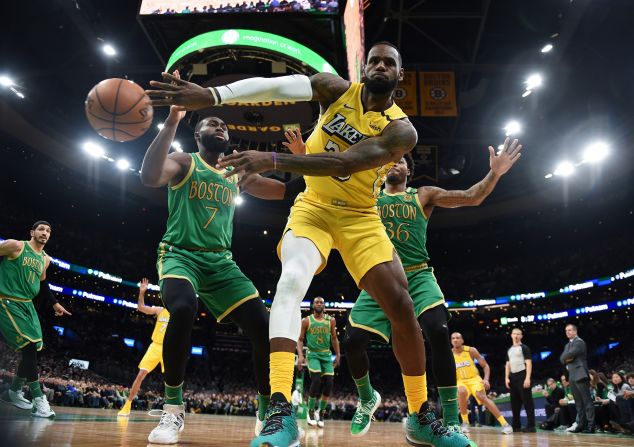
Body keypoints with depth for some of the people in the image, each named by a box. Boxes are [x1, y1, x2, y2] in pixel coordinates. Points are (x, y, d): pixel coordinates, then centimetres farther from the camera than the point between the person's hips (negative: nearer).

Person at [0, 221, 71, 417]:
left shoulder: (45, 259, 13)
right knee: (30, 347, -17)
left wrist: (54, 303, 21)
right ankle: (39, 400, -13)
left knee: (31, 350, 8)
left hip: (27, 305, 8)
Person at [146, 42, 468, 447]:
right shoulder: (337, 88, -6)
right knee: (292, 279, -30)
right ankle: (281, 412, -33)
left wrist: (274, 161, -41)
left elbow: (343, 162, -31)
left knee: (403, 308, -8)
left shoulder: (401, 130, -14)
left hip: (360, 217, 1)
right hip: (314, 207, 0)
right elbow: (275, 86, -23)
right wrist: (211, 95, -38)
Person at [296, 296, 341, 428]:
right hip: (313, 354, -3)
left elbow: (334, 338, 13)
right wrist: (300, 355, -12)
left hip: (327, 355, 3)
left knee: (328, 384, -5)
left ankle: (321, 412, 14)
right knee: (316, 380, -21)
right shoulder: (306, 321, -2)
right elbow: (300, 339, 1)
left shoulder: (331, 321, 4)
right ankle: (311, 412, -3)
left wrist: (338, 355, 9)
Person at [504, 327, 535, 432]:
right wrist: (507, 378, 7)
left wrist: (527, 378, -19)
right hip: (512, 377, 7)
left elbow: (529, 363, -9)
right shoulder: (509, 350, 18)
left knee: (527, 401, -8)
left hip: (522, 376, -7)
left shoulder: (524, 348, -1)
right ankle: (516, 425, 15)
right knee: (514, 402, 9)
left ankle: (531, 426, -6)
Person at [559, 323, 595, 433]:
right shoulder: (567, 345, 21)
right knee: (578, 403, 9)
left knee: (587, 401, -7)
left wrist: (565, 357, -1)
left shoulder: (579, 342, -6)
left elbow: (570, 354, -19)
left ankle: (590, 426, -7)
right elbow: (561, 358, 12)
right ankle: (581, 424, 11)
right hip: (572, 376, 9)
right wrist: (567, 359, -6)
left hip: (580, 375, -9)